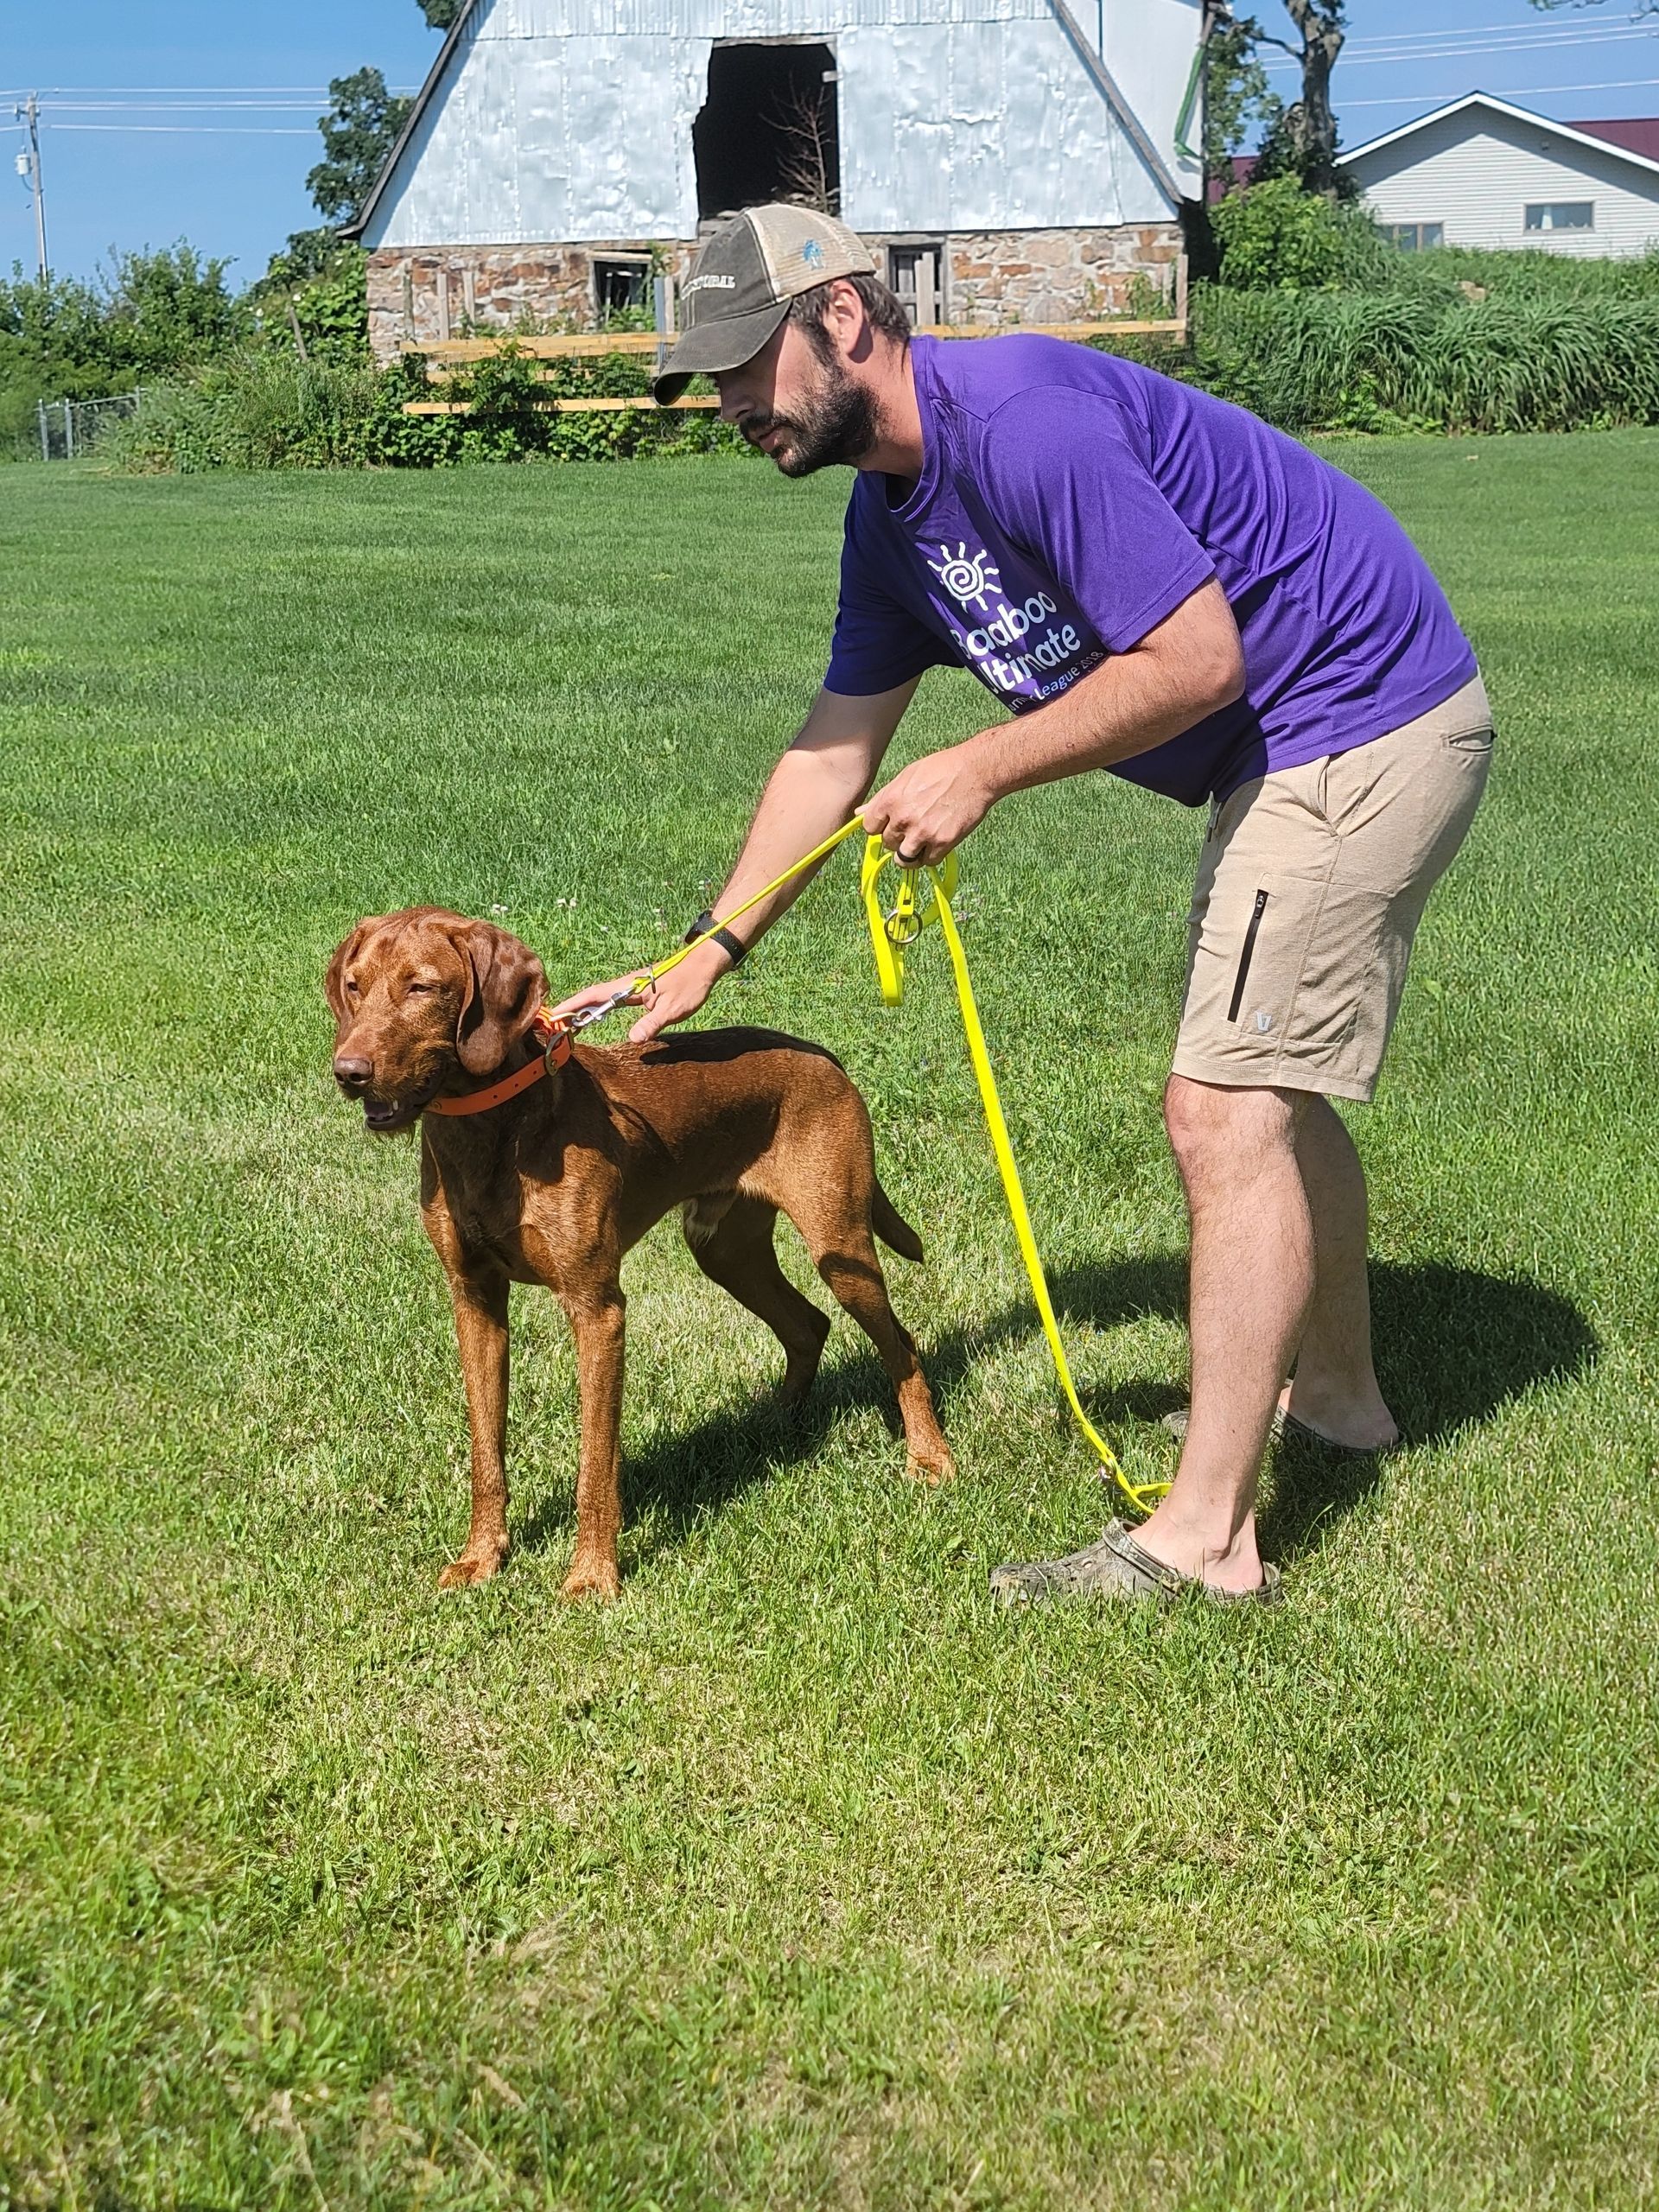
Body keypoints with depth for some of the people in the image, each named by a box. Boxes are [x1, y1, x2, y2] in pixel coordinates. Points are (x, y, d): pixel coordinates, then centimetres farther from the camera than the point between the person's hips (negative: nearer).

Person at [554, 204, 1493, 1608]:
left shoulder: (1019, 423, -25)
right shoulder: (892, 516, 7)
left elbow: (1196, 658, -27)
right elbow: (832, 755, 13)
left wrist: (982, 773, -18)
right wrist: (705, 959, 10)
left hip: (1361, 732, -10)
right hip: (1296, 751, 10)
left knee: (1225, 1113, -12)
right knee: (1268, 1083, 23)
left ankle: (1205, 1539, -6)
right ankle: (1334, 1391, 43)